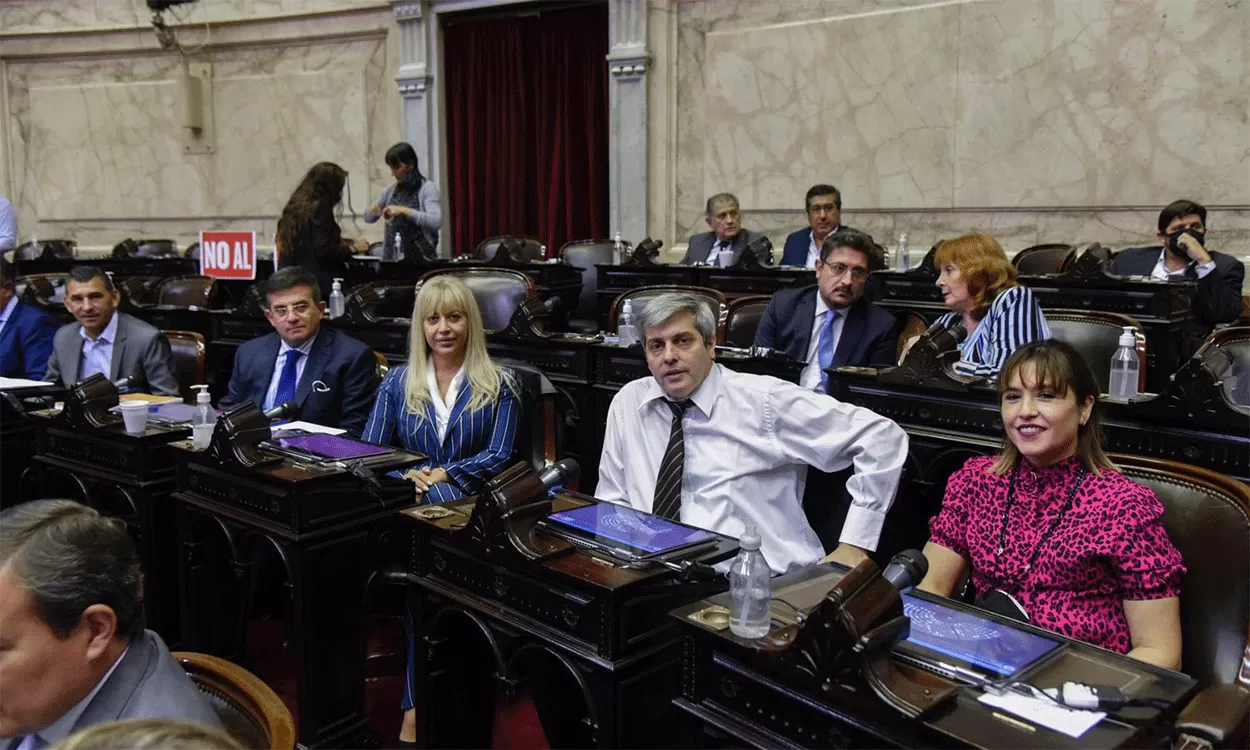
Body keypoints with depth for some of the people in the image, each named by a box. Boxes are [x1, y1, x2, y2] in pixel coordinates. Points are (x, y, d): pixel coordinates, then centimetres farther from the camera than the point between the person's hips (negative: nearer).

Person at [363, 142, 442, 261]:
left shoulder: (427, 188, -6)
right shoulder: (392, 189, 9)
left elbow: (436, 222, -20)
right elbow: (368, 218, 15)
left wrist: (405, 211, -27)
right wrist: (372, 210, -7)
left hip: (420, 257, -4)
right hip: (392, 257, 5)